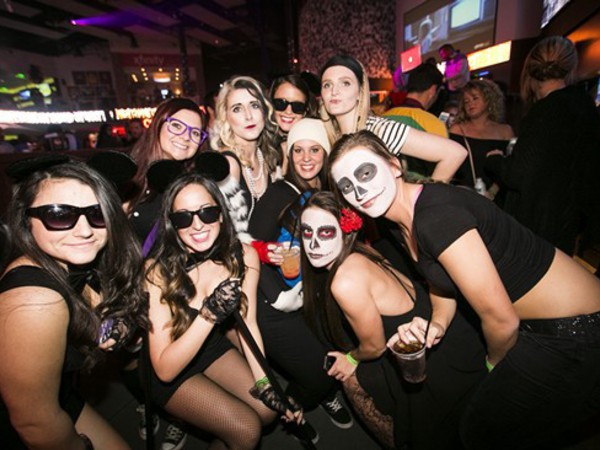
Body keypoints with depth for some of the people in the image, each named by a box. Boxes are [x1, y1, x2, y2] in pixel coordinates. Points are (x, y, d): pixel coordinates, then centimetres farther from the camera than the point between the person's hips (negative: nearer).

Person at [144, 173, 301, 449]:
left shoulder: (244, 256, -19)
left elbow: (248, 322, -6)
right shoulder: (158, 272, -31)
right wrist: (209, 313, -39)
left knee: (268, 410, -1)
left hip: (214, 349, 5)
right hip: (168, 374, -4)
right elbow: (164, 370, -27)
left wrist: (265, 383, -7)